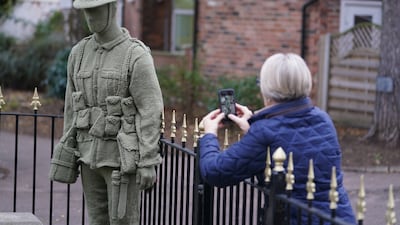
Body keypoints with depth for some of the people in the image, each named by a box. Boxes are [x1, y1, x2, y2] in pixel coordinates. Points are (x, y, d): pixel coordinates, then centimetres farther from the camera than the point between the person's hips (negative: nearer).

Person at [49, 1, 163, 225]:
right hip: (92, 153, 6)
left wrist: (148, 163, -19)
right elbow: (73, 105, 12)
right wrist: (68, 153, 11)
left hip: (124, 155, -6)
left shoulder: (137, 56, -14)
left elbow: (151, 111, -15)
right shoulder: (79, 53, 6)